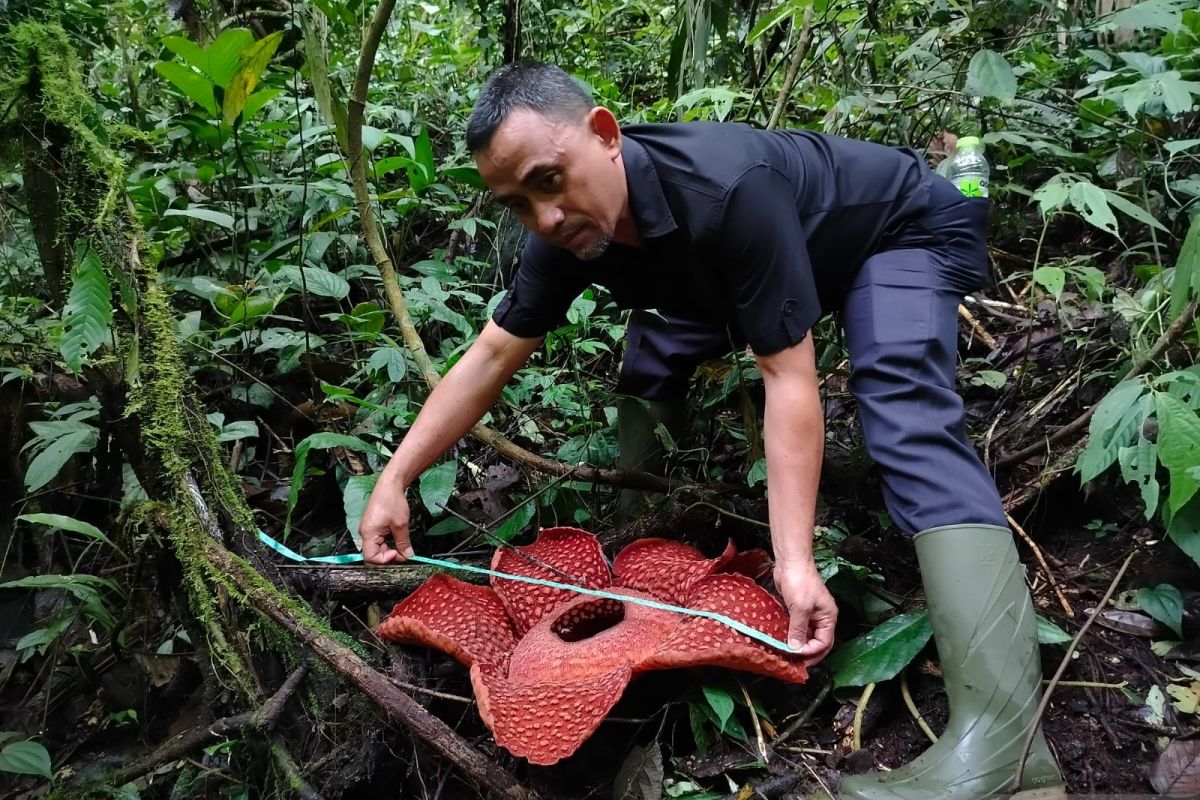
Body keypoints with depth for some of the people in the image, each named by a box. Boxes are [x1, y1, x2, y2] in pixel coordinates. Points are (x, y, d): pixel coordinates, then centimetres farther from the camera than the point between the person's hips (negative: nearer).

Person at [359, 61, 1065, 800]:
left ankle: (1000, 736, -38)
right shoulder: (569, 227, -17)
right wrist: (395, 479, -14)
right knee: (653, 358, 0)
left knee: (909, 423, -30)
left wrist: (795, 560, -41)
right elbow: (493, 355, -10)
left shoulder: (729, 189, -40)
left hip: (904, 231, -8)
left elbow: (789, 377, -38)